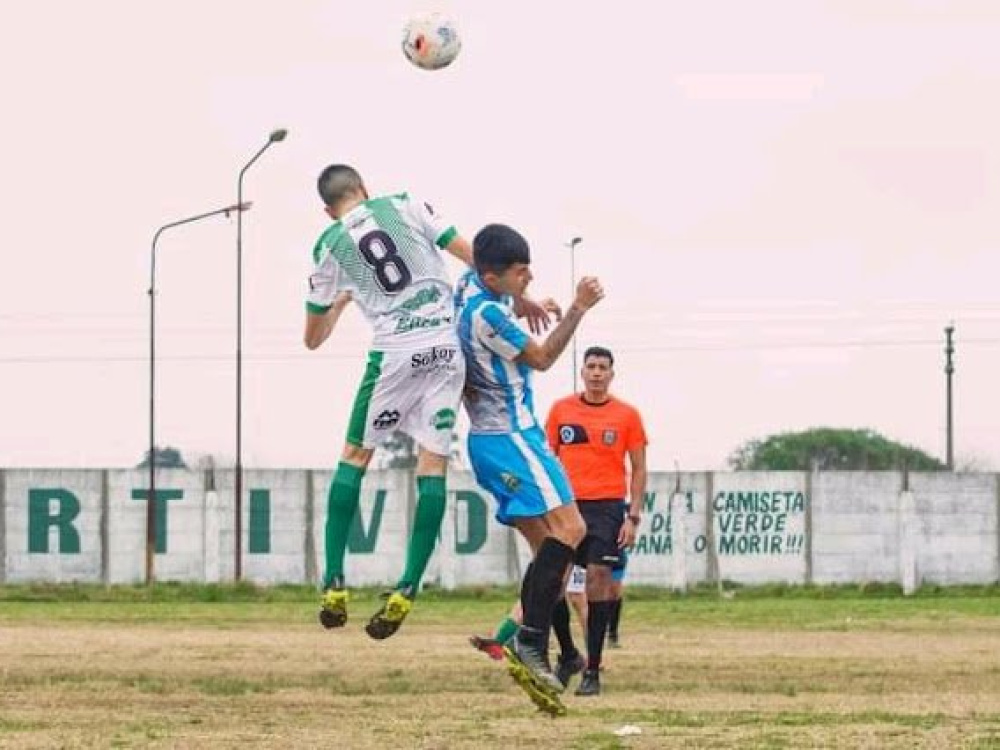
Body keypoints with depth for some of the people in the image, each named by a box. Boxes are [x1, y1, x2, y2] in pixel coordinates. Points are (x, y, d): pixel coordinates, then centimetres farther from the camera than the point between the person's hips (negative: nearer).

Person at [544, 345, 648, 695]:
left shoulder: (627, 415, 3)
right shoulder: (561, 410, 8)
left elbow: (638, 469, 6)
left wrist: (633, 517, -2)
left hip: (608, 507, -2)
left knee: (599, 578, -9)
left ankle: (593, 670, -6)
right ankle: (567, 655, 16)